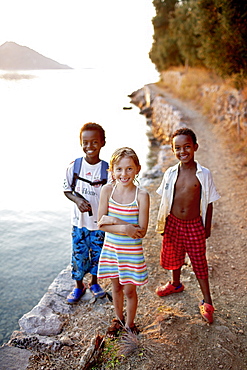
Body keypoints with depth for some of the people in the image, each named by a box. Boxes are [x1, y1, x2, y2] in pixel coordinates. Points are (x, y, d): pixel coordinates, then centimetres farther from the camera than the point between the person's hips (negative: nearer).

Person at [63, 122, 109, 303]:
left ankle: (94, 282, 42)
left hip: (100, 222, 0)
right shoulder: (74, 166, -8)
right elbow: (67, 190, 2)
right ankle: (79, 285, 36)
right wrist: (77, 200, -19)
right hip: (79, 221, 1)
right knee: (79, 254, 12)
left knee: (97, 253, 16)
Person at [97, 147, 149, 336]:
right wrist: (124, 228, -24)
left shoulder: (141, 195, -17)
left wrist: (114, 221, -22)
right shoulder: (107, 190, -10)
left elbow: (141, 231, -18)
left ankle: (129, 324, 40)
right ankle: (118, 319, 47)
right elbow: (101, 223, -10)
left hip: (132, 251, -3)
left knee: (129, 290, 13)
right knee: (116, 287, 22)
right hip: (111, 248, 3)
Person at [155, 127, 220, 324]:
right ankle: (176, 284, 49)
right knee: (174, 257, 20)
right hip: (173, 223, 3)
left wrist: (207, 227, 1)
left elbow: (209, 203, -2)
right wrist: (162, 223, 6)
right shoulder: (170, 173, -4)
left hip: (194, 225, -2)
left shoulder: (204, 174, -10)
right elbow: (165, 201, 5)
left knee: (200, 262, 7)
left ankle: (207, 302, 23)